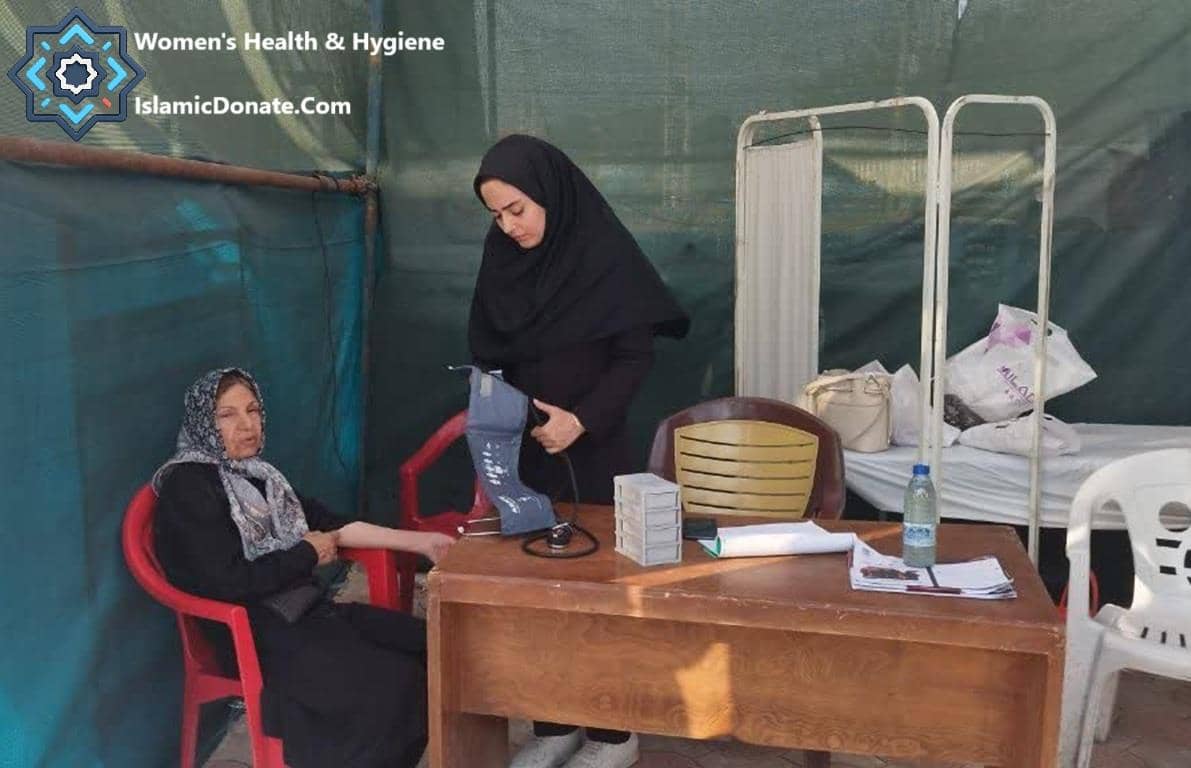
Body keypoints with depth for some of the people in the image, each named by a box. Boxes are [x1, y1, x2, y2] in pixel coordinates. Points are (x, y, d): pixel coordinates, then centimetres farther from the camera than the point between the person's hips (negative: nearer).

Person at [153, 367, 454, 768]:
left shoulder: (256, 473, 13)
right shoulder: (188, 485, -11)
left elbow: (332, 525, 11)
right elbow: (230, 582, -19)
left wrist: (419, 542, 4)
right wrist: (308, 553, -7)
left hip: (306, 608, 8)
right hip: (255, 633, -8)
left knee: (424, 643, -6)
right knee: (396, 682, -19)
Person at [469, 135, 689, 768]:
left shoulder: (606, 254, -11)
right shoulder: (500, 254, 4)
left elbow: (636, 355, -11)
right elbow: (484, 349, 10)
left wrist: (582, 418, -20)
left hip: (593, 444, -4)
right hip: (523, 444, 5)